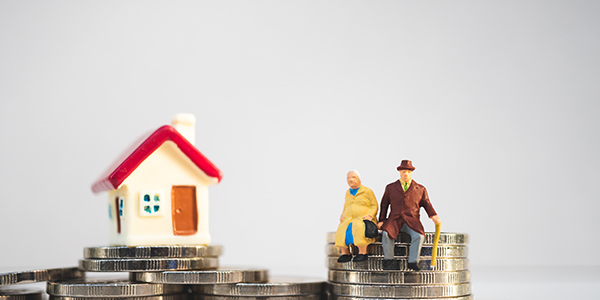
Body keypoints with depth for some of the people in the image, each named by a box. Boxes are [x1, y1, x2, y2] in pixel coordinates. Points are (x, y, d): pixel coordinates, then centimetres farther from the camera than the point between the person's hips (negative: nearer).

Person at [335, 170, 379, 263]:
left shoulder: (367, 191, 4)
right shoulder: (348, 193, 19)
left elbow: (374, 206, 3)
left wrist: (370, 215, -15)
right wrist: (342, 216, 9)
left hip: (363, 220, -4)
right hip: (349, 220, 4)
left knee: (359, 228, -39)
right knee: (341, 230, -30)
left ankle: (363, 253, -33)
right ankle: (345, 253, -23)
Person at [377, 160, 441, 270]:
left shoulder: (420, 189, 14)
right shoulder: (390, 188, 16)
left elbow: (426, 204, 12)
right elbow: (384, 205, 18)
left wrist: (433, 216, -8)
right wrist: (381, 220, 5)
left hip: (412, 221, 0)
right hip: (395, 220, 0)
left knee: (419, 236, -33)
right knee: (386, 233, -32)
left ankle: (413, 262, -29)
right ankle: (389, 261, -23)